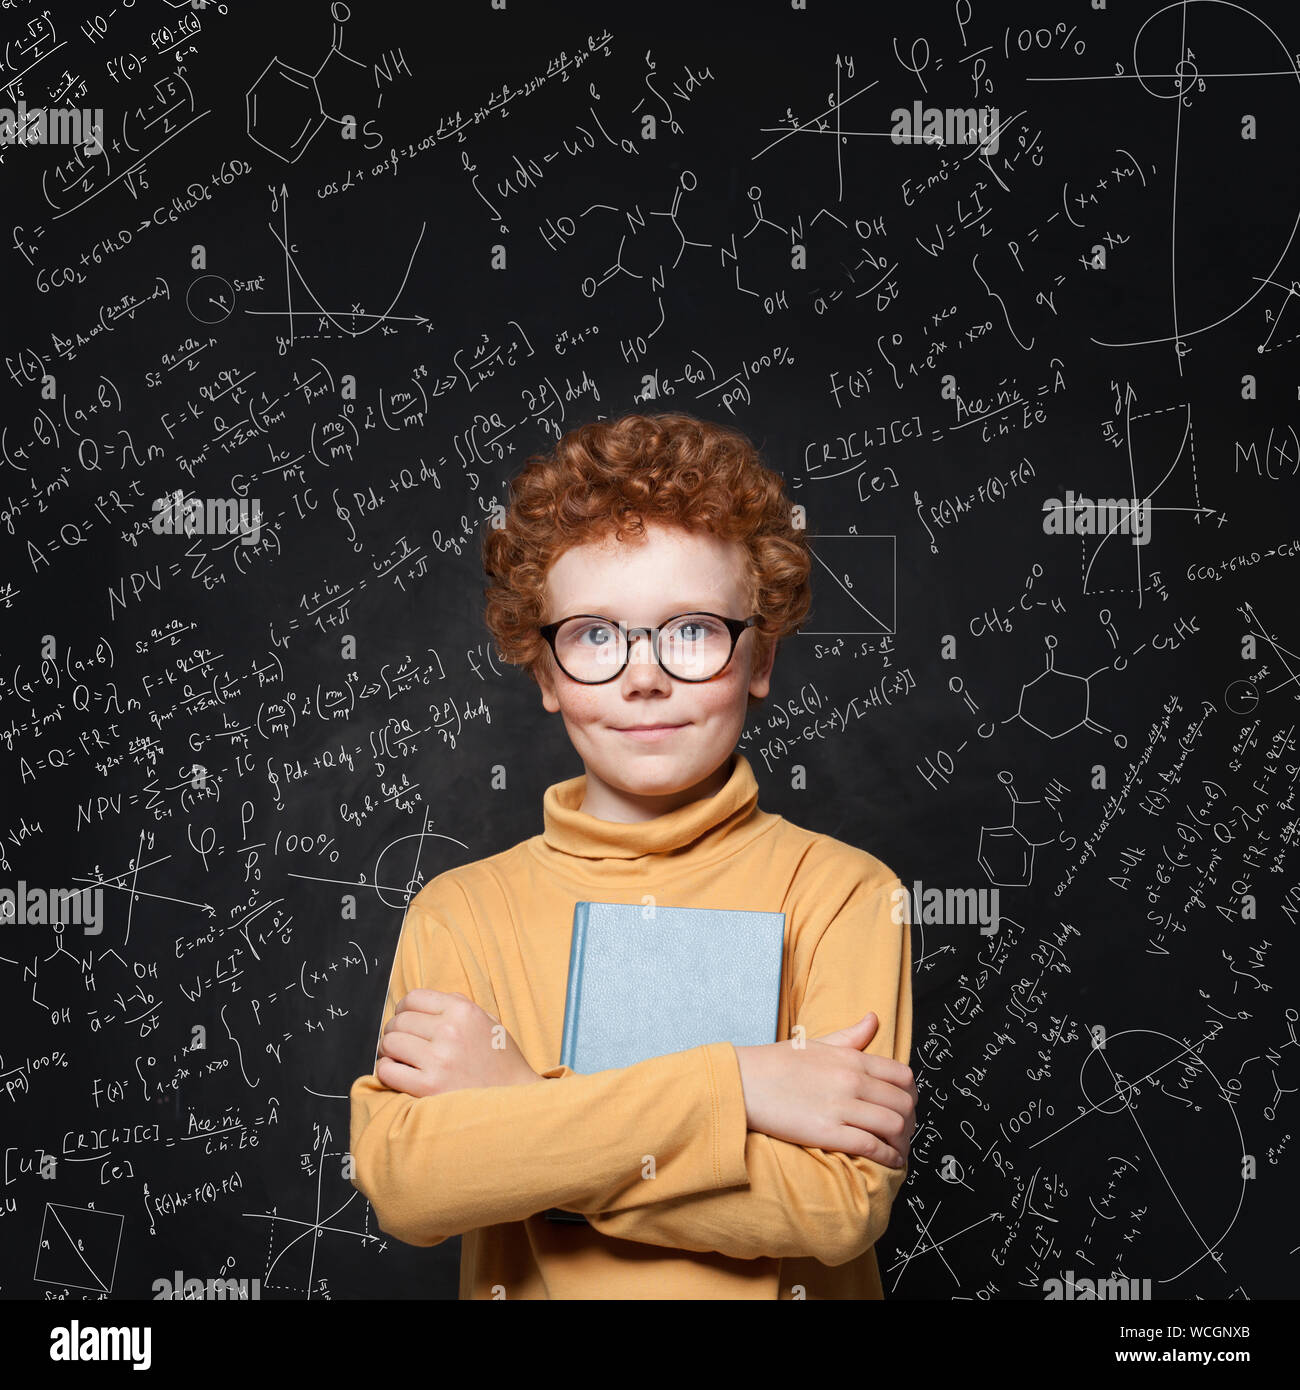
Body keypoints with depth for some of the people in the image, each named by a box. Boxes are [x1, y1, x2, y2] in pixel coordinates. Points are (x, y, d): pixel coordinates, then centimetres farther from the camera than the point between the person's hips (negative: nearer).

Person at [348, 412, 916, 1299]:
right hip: (530, 1289, 1)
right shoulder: (461, 909, 1)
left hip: (777, 1284, -1)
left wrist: (519, 1102, -13)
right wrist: (730, 1085, -18)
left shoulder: (845, 890, -4)